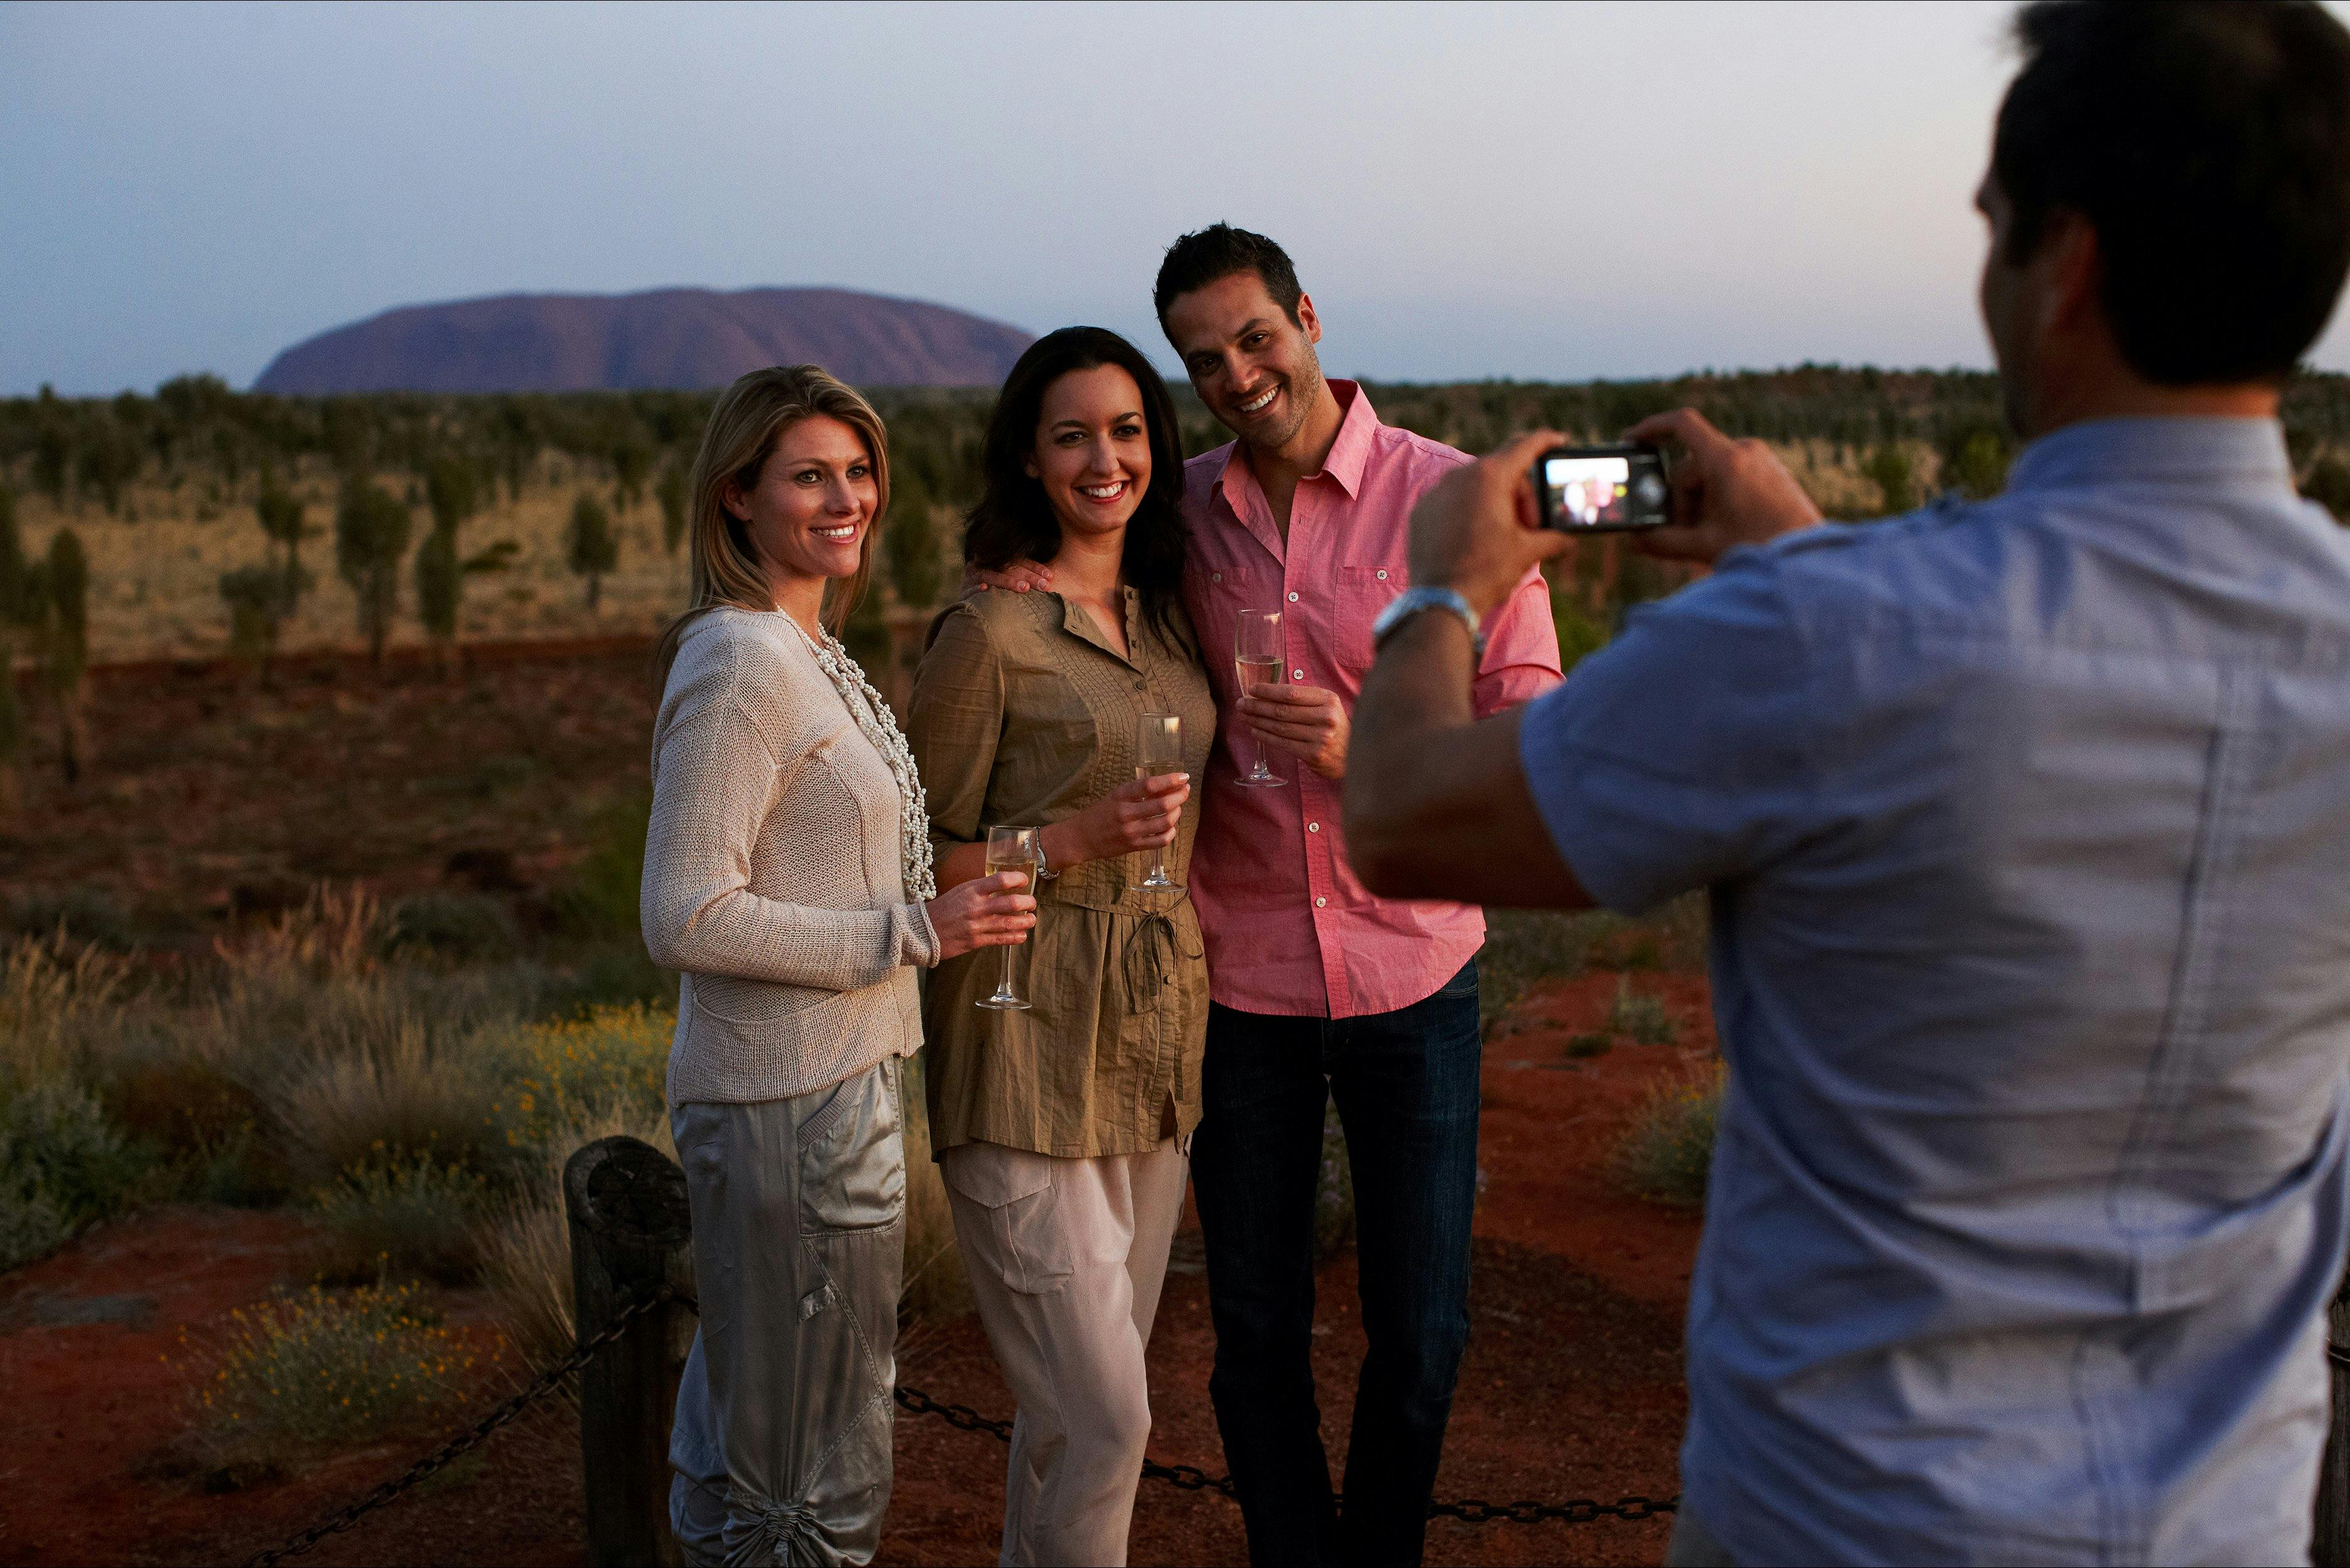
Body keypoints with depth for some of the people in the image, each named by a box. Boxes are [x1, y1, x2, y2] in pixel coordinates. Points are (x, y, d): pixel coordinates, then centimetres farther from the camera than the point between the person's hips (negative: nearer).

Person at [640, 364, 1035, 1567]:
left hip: (834, 1079, 10)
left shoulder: (809, 653, 12)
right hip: (793, 1105, -10)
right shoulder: (739, 666, -18)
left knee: (743, 1443, 23)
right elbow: (685, 919, -22)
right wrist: (913, 933, -21)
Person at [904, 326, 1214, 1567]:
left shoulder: (1169, 614, 11)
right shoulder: (987, 635, -9)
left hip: (1156, 1037, 7)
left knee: (1079, 1401, 16)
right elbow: (923, 863, -7)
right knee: (1104, 1417, -6)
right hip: (1027, 1051, -7)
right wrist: (1076, 840, -18)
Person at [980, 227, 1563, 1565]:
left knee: (1420, 1335, 10)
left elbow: (1531, 727, -8)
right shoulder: (1184, 513, 4)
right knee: (1256, 1332, 12)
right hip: (1237, 977, 2)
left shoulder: (1452, 498, -6)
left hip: (1412, 968, -2)